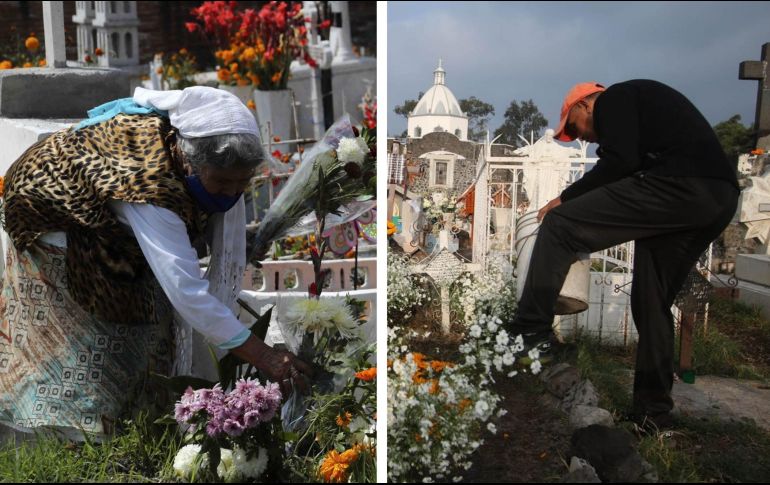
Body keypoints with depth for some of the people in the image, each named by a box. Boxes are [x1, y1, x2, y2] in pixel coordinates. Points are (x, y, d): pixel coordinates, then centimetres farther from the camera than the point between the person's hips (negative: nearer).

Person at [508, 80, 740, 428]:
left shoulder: (613, 99, 7)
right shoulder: (643, 102, 35)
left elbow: (621, 161, -10)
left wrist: (566, 198, 0)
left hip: (678, 184, -10)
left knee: (558, 224, -7)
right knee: (653, 303, 15)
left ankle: (530, 334, -7)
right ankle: (652, 413, 22)